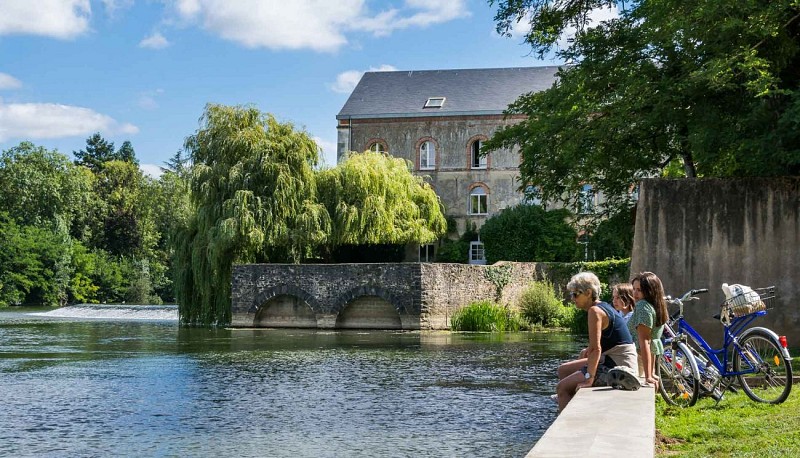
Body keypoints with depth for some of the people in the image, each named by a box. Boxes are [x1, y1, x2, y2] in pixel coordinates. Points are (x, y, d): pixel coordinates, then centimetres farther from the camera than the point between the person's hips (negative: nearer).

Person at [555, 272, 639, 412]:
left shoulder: (595, 311, -16)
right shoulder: (604, 307, 14)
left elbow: (596, 349, -23)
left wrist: (589, 379, -24)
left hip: (617, 366, -10)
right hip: (612, 362, 10)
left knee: (562, 388, -10)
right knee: (563, 370, 18)